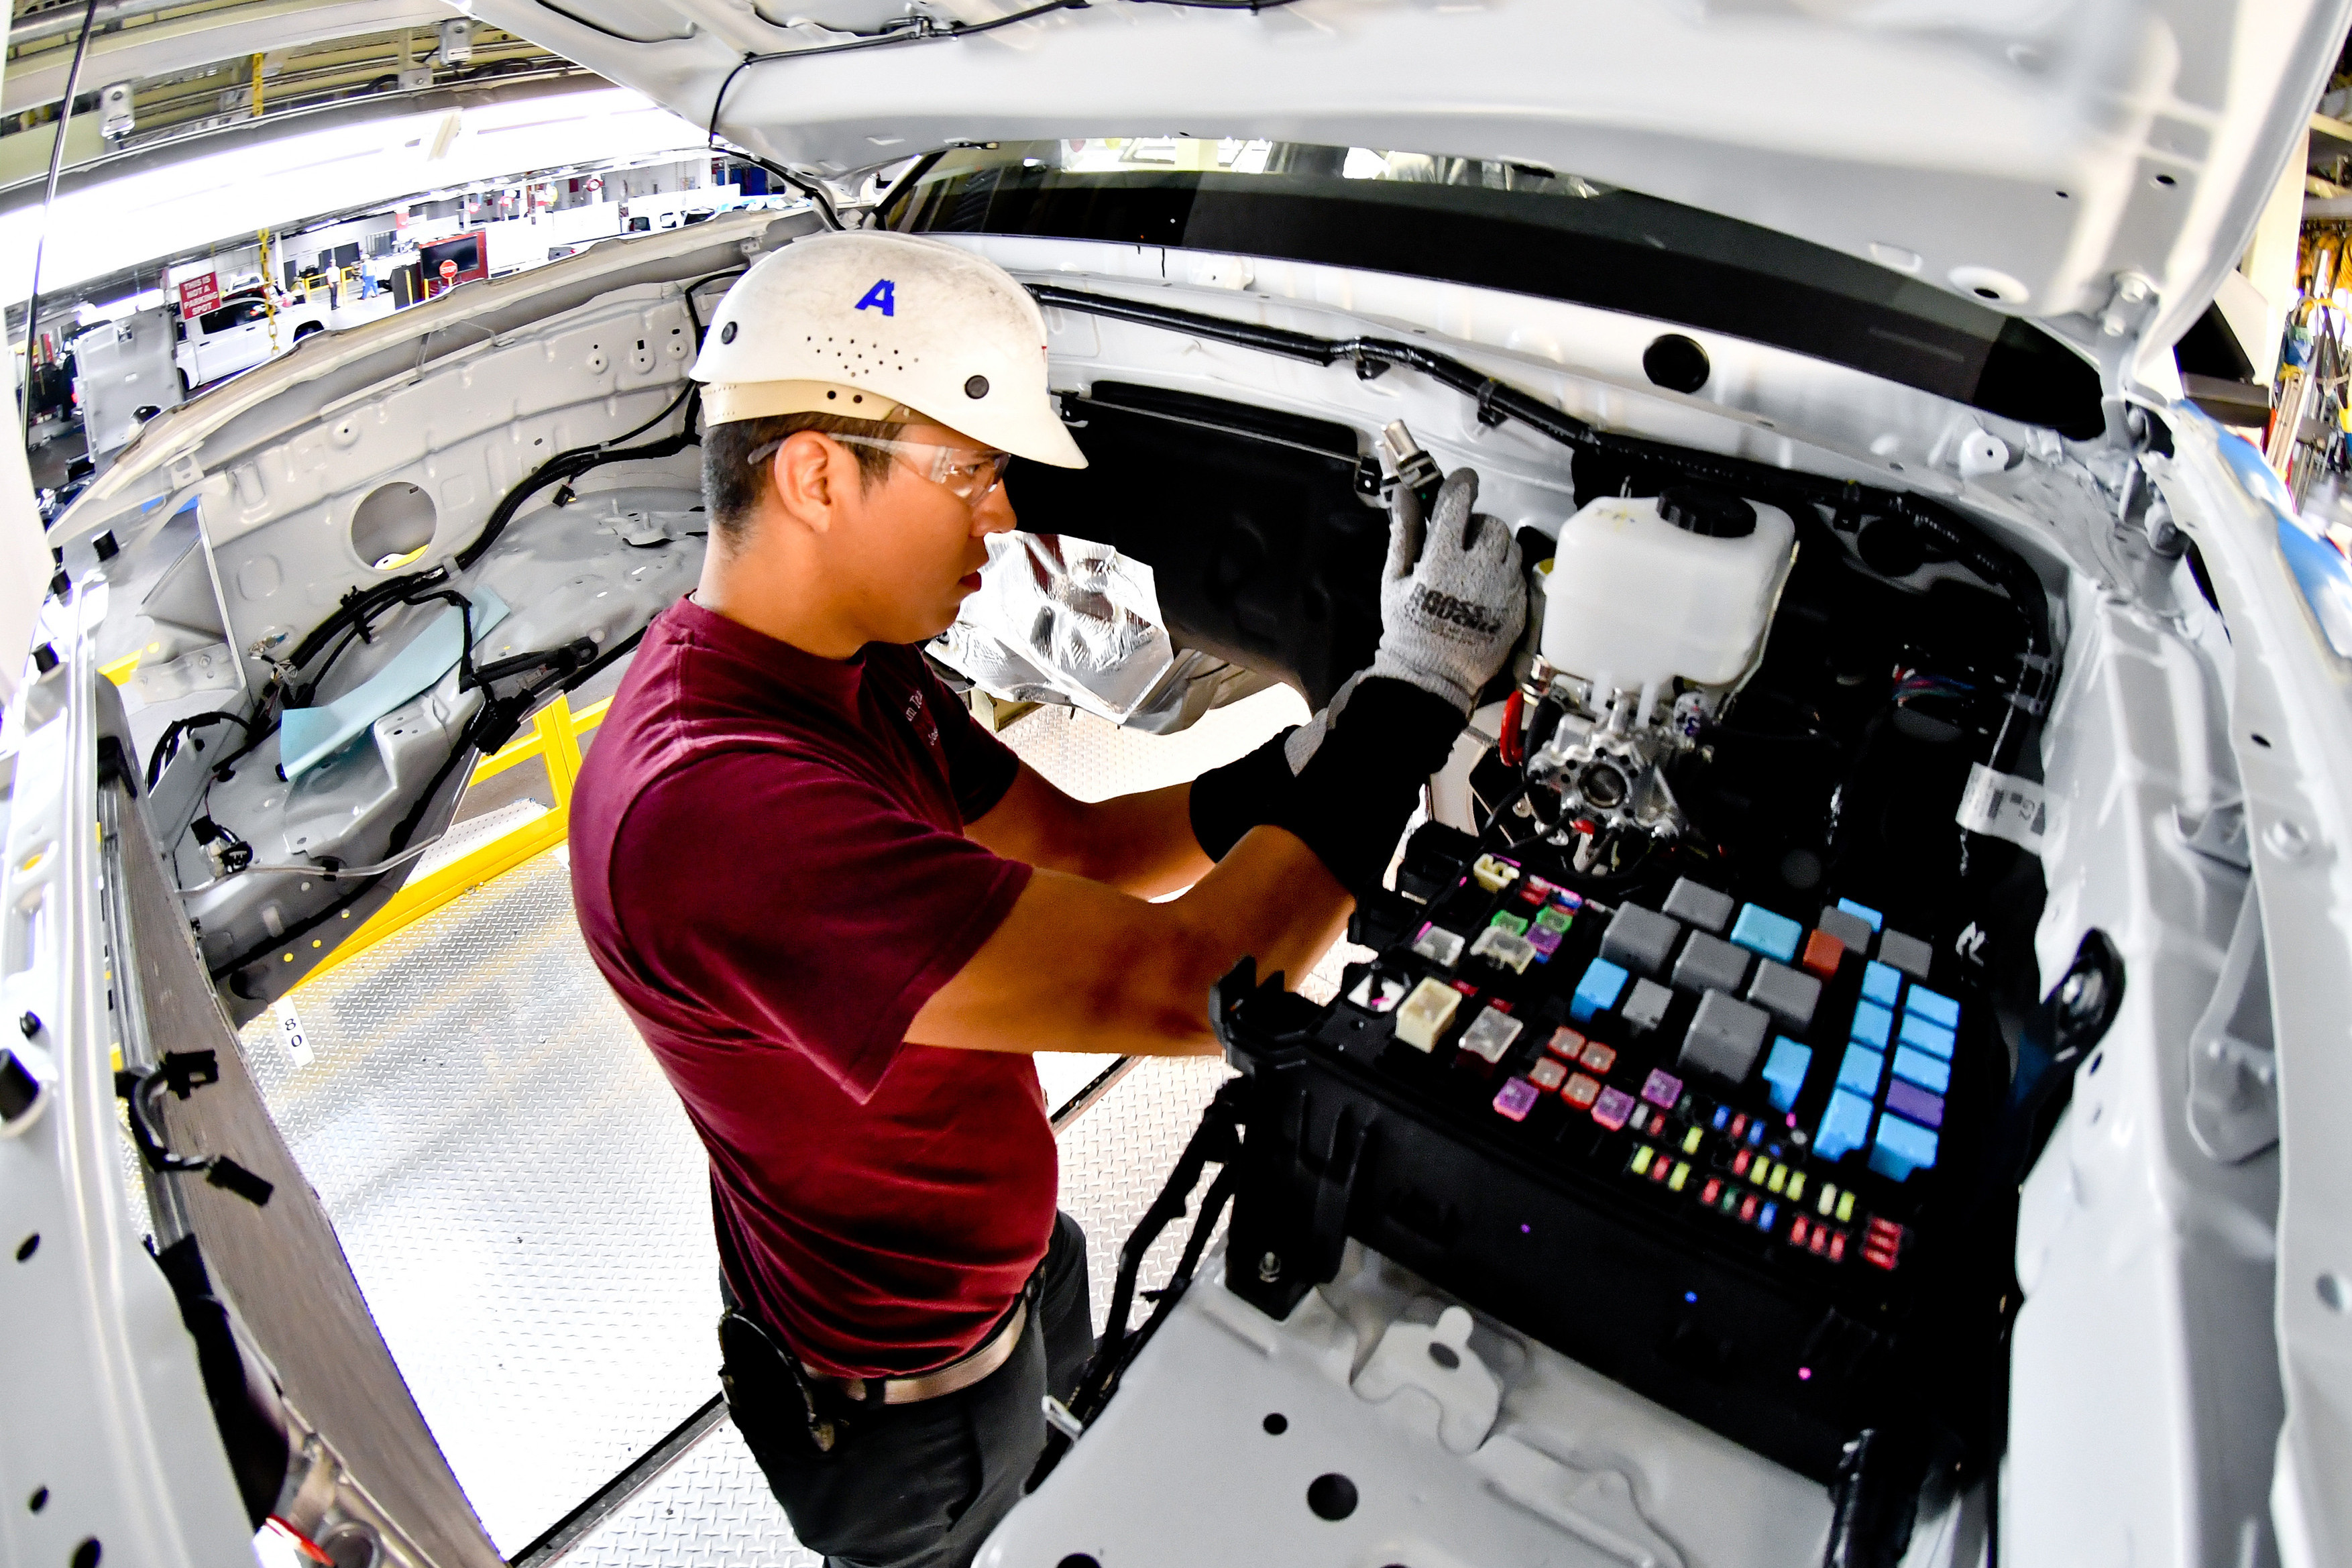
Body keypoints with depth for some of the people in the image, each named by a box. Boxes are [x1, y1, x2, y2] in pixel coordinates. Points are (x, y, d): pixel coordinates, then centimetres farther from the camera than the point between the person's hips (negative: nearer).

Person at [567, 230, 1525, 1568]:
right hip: (896, 1396, -8)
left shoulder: (851, 669, -7)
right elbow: (1192, 985, -44)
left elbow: (1080, 842, -2)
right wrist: (1418, 694, -33)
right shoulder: (710, 803, -41)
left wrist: (1337, 746, -15)